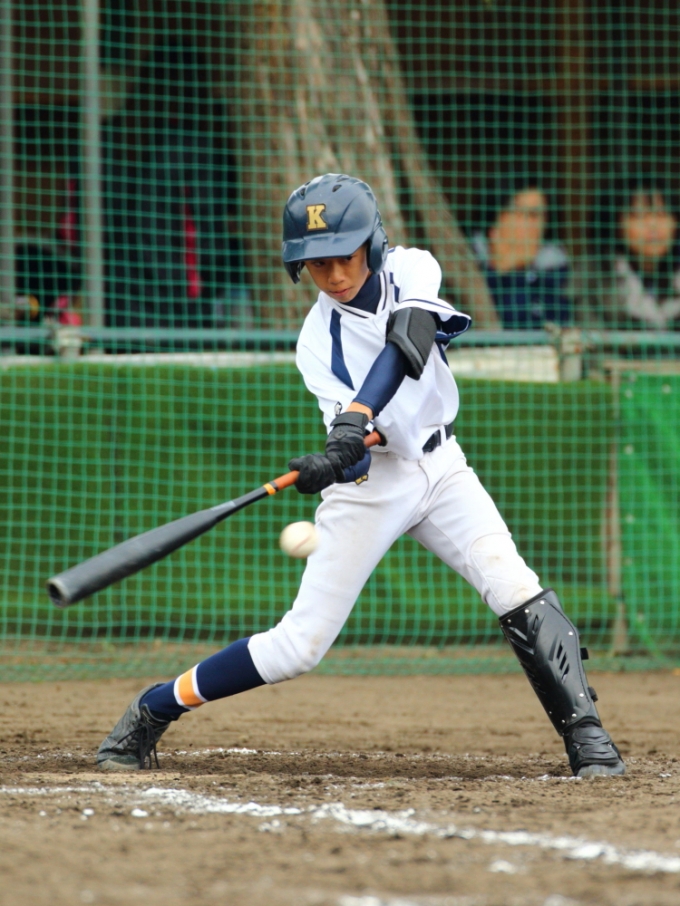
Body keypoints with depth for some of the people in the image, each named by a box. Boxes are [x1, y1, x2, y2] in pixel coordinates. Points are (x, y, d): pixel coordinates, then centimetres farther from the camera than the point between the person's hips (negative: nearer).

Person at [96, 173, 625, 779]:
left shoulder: (411, 269, -8)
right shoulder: (318, 342, -11)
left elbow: (407, 341, -29)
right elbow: (355, 452, -22)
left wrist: (356, 419, -42)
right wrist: (339, 460, -46)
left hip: (439, 466, 2)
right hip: (370, 481, -2)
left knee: (518, 594, -16)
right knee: (300, 646, -4)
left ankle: (586, 737, -10)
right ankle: (153, 711, 10)